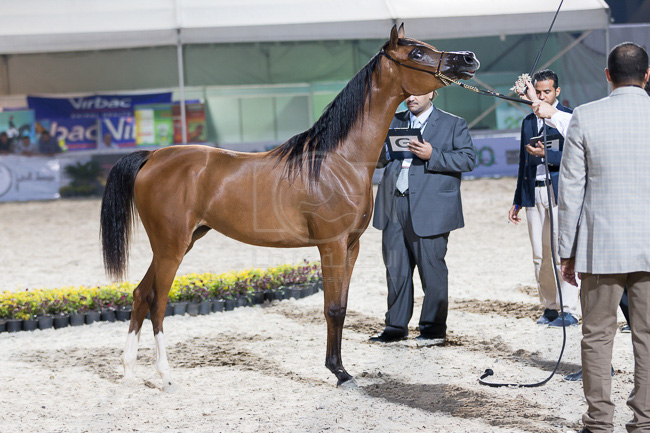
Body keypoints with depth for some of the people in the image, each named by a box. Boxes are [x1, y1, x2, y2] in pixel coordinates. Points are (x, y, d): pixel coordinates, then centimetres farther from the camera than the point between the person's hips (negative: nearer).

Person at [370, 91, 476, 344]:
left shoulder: (453, 124, 5)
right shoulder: (394, 122, 18)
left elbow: (468, 159, -5)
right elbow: (380, 159, 21)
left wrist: (432, 156, -17)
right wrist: (386, 150, -4)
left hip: (429, 209, -4)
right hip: (394, 208, 5)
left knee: (431, 269, -1)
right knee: (395, 268, 7)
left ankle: (434, 328, 9)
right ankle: (396, 326, 16)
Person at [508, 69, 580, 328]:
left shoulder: (569, 117, -1)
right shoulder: (528, 122, 17)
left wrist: (546, 155, -23)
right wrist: (517, 201, 21)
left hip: (560, 192, -6)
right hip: (534, 194, 6)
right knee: (540, 255, 6)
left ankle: (569, 311, -7)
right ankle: (549, 307, 13)